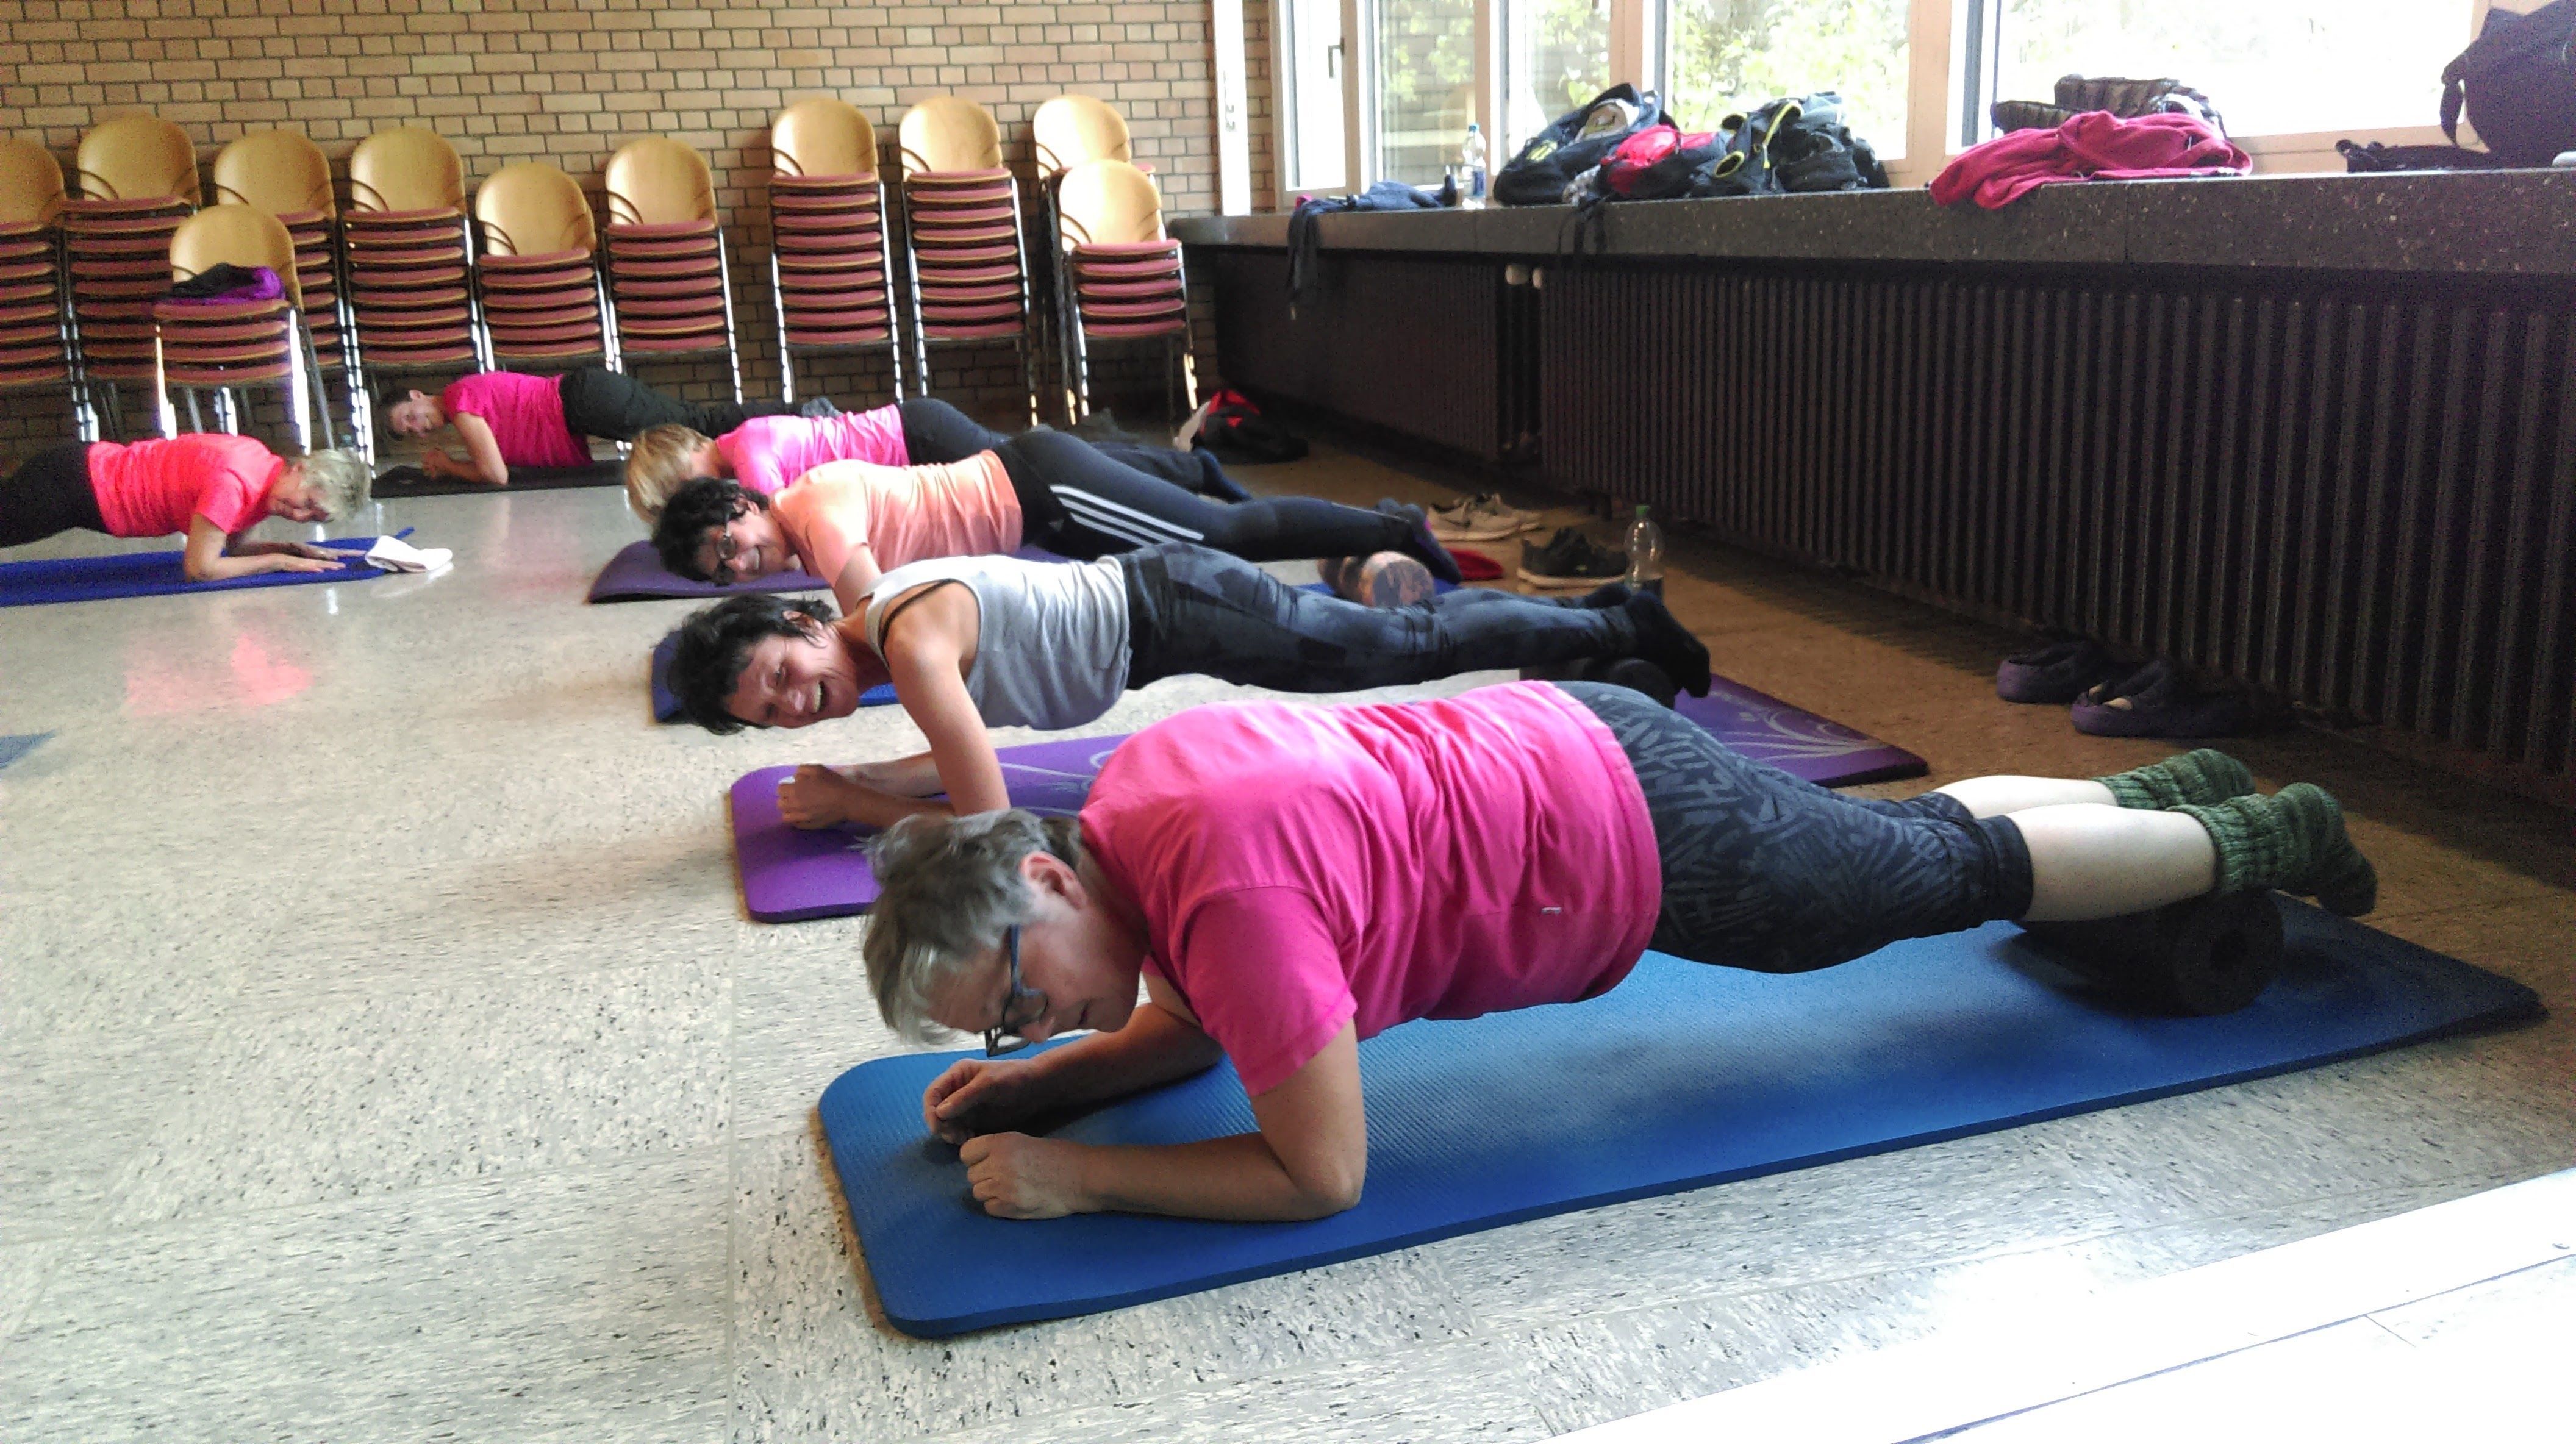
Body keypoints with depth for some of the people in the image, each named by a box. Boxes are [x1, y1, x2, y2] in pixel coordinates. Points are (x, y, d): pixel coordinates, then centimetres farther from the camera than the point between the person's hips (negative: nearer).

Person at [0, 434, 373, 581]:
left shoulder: (266, 471, -6)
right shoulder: (234, 480, -33)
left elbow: (231, 547, 4)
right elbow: (200, 568, -31)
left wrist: (294, 548, -11)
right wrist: (280, 561, -24)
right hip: (72, 482, -8)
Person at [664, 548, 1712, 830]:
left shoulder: (910, 643, -26)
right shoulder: (877, 611, 2)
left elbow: (987, 817, -28)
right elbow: (960, 758, 14)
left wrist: (846, 804, -17)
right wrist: (850, 783, 0)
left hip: (1176, 611, -8)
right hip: (1151, 593, 8)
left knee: (1414, 646, 3)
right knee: (1403, 638, 19)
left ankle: (1614, 626, 19)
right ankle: (1587, 616, 33)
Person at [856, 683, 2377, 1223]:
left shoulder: (1224, 886, -33)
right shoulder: (1133, 792, -6)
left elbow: (1322, 1173, -27)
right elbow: (1193, 1028, 10)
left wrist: (1072, 1175, -24)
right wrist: (1035, 1081, -4)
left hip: (1643, 838, -7)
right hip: (1559, 746, 7)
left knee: (1976, 869, 15)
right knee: (1920, 833, 27)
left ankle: (2268, 840, 38)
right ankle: (2173, 789, 48)